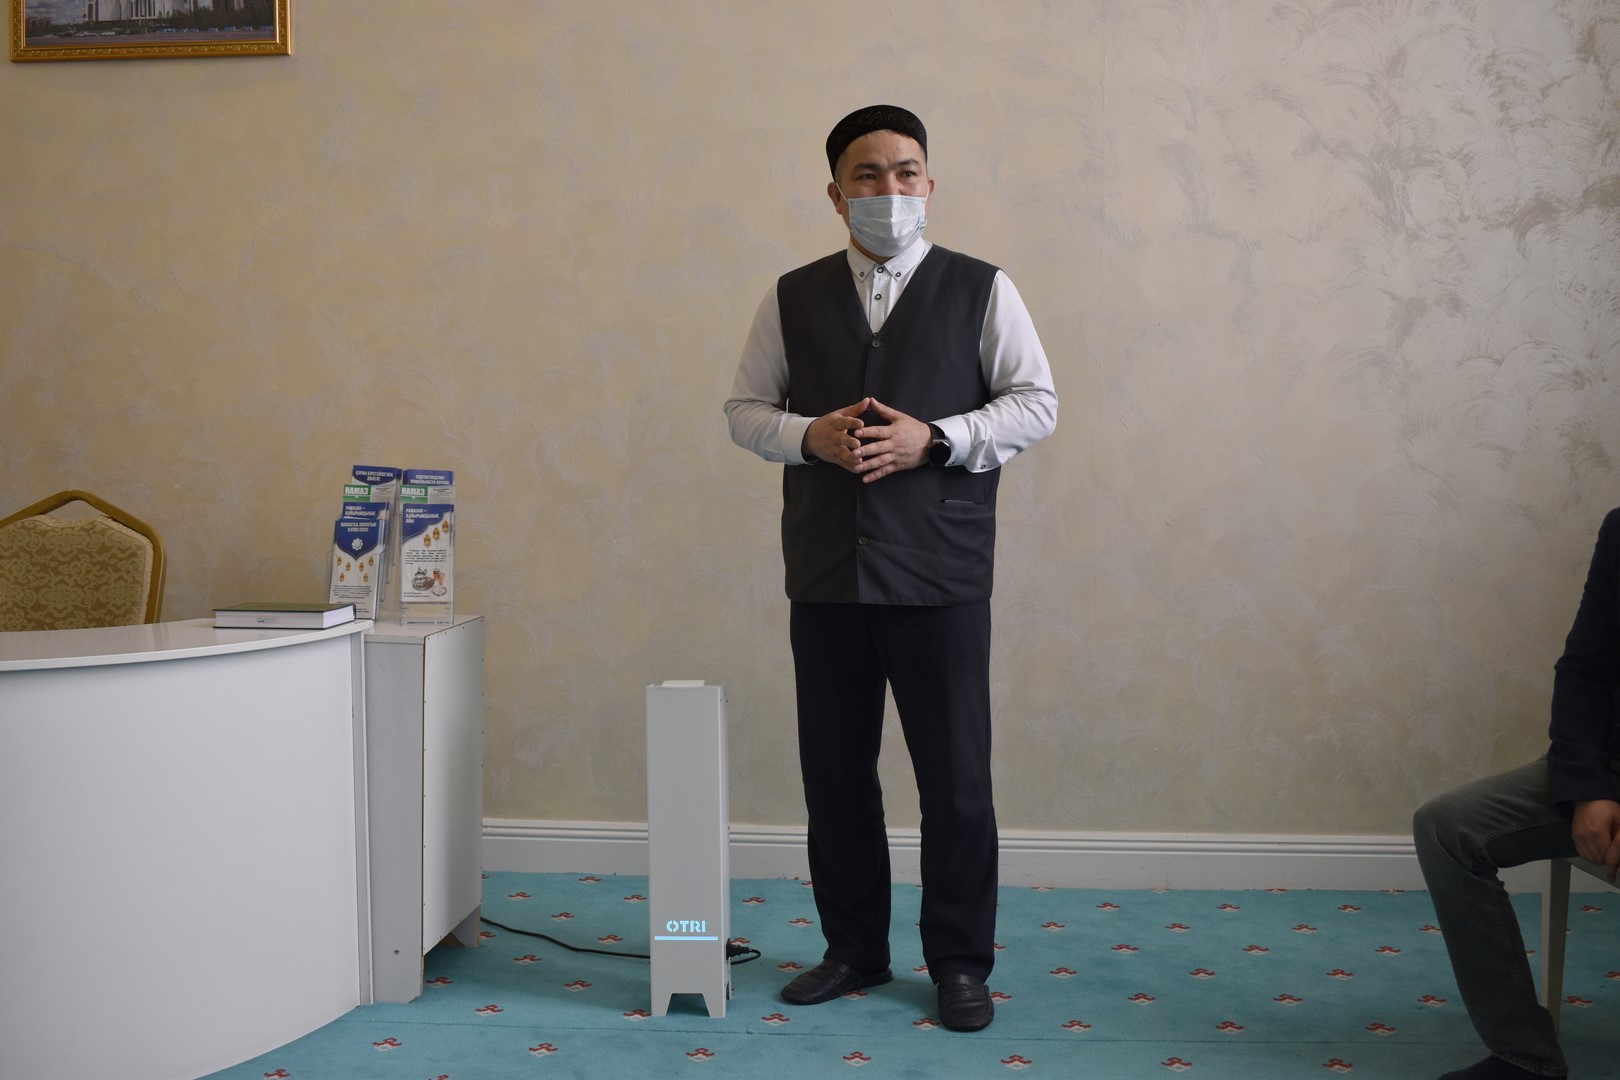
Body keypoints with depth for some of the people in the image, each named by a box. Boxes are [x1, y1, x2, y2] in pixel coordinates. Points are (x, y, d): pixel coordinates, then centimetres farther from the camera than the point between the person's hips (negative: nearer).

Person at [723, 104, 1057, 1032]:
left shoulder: (981, 290, 3)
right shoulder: (793, 298, 10)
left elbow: (1036, 404, 0)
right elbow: (746, 410, 11)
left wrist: (934, 440, -14)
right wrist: (811, 435, -9)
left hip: (941, 576, -2)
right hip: (826, 575, 3)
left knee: (956, 778, 2)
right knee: (835, 771, 11)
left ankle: (961, 962, 18)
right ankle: (854, 948, 27)